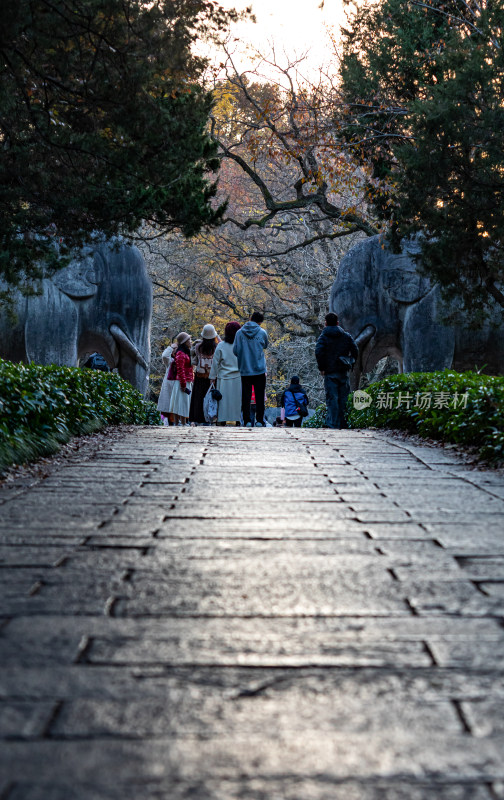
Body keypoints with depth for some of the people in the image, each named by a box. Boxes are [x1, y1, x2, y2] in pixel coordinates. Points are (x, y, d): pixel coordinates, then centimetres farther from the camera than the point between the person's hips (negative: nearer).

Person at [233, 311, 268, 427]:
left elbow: (235, 351, 0)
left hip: (245, 370, 1)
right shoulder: (262, 332, -3)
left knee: (246, 397, 5)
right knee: (260, 397, 4)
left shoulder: (240, 333, -1)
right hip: (260, 370, -1)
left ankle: (247, 421, 2)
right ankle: (259, 421, 2)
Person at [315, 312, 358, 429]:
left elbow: (318, 352, -15)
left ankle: (333, 423, -9)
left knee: (332, 398, -4)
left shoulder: (323, 337, -1)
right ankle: (343, 422, 10)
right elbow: (355, 351, 4)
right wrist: (349, 363, 14)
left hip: (330, 372, -3)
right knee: (343, 399, 8)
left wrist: (321, 368, -6)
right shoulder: (346, 336, 10)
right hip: (343, 372, 3)